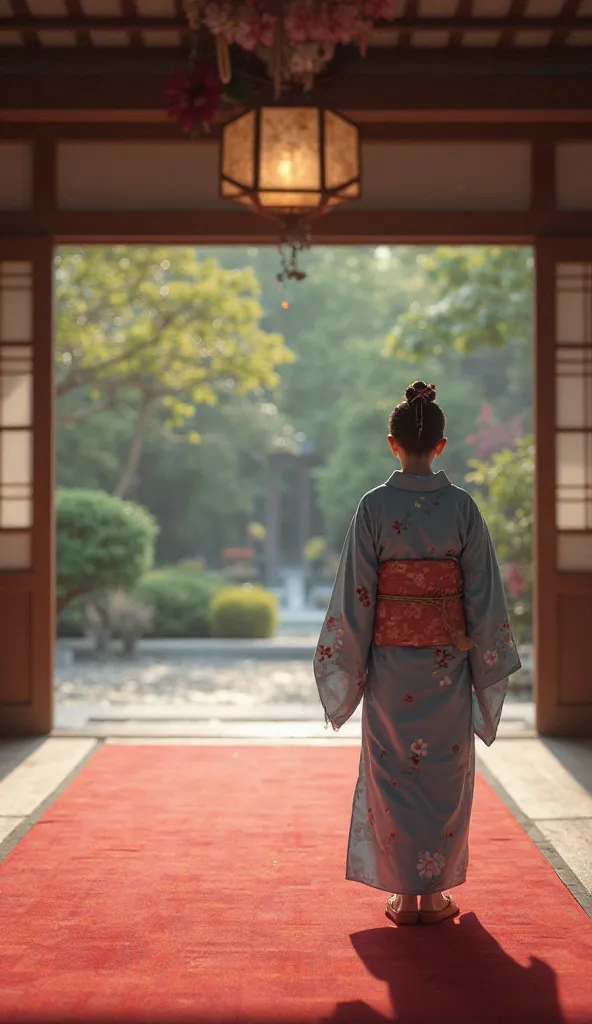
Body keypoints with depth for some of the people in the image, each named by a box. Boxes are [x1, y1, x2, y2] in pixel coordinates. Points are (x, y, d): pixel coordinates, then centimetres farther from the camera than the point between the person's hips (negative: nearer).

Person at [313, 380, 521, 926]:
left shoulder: (374, 506, -7)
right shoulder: (462, 506, -4)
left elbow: (355, 594, -6)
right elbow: (483, 594, -2)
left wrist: (351, 666, 3)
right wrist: (486, 665, 8)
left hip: (390, 659, -1)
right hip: (448, 658, 1)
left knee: (392, 773, 9)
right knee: (445, 770, 12)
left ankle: (404, 894, 13)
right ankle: (435, 892, 18)